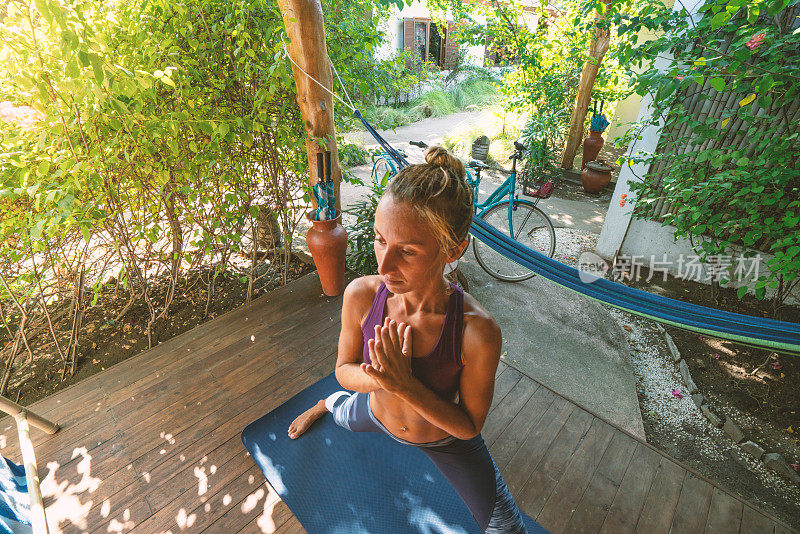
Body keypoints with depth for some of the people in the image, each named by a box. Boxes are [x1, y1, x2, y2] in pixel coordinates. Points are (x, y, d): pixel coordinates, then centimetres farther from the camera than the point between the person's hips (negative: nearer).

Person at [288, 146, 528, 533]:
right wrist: (379, 379, -35)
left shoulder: (478, 332, -38)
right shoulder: (360, 295, -30)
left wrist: (405, 386, -39)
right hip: (377, 412, 3)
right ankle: (325, 404, 71)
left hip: (446, 440, -2)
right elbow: (344, 370, -13)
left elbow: (469, 426, -23)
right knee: (341, 414, 34)